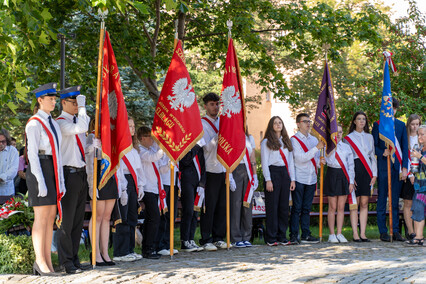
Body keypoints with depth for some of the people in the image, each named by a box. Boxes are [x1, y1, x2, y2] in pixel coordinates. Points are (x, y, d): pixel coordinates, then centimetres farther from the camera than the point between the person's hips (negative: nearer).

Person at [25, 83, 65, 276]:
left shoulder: (53, 124, 17)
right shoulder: (34, 123, -8)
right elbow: (32, 154, -13)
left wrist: (60, 180, 14)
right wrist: (40, 181, -19)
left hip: (53, 170, 8)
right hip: (39, 170, -8)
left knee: (51, 217, 6)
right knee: (41, 217, -8)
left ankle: (48, 262, 9)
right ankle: (40, 261, -4)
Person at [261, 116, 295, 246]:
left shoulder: (287, 142, 18)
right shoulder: (266, 142, 2)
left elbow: (290, 161, 18)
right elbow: (264, 163, -4)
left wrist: (292, 179, 10)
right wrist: (268, 180, -13)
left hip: (285, 173, 5)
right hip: (272, 173, -5)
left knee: (284, 206, 4)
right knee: (272, 206, -5)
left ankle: (282, 236, 10)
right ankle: (271, 238, -2)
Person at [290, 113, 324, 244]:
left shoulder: (314, 139, 17)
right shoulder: (294, 139, -4)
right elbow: (301, 158, -14)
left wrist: (320, 162, -2)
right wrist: (317, 148, -18)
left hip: (311, 178, 6)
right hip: (299, 178, -6)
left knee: (306, 208, 9)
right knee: (297, 208, -4)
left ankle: (306, 235, 12)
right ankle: (294, 235, -1)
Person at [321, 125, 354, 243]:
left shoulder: (346, 147, 11)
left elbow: (351, 165, 10)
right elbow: (329, 161, -3)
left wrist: (351, 182, 4)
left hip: (344, 176, 3)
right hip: (332, 175, -3)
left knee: (341, 207, 4)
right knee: (332, 207, 0)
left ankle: (339, 233, 10)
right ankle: (332, 234, 6)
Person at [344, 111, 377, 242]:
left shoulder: (369, 137, 16)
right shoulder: (349, 138, 3)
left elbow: (373, 156, 16)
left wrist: (374, 174, 6)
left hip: (367, 171, 4)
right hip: (354, 169, -4)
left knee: (364, 203, 1)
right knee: (355, 203, -4)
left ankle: (363, 233, 2)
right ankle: (355, 234, -2)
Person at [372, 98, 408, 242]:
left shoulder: (401, 125, 12)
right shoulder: (377, 125, 4)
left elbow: (405, 147, 9)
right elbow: (374, 146, 3)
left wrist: (404, 168, 2)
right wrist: (382, 153, -17)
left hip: (397, 166, 2)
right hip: (383, 166, -2)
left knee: (396, 200, 5)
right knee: (382, 200, 0)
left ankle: (396, 231, 10)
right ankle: (383, 231, 5)